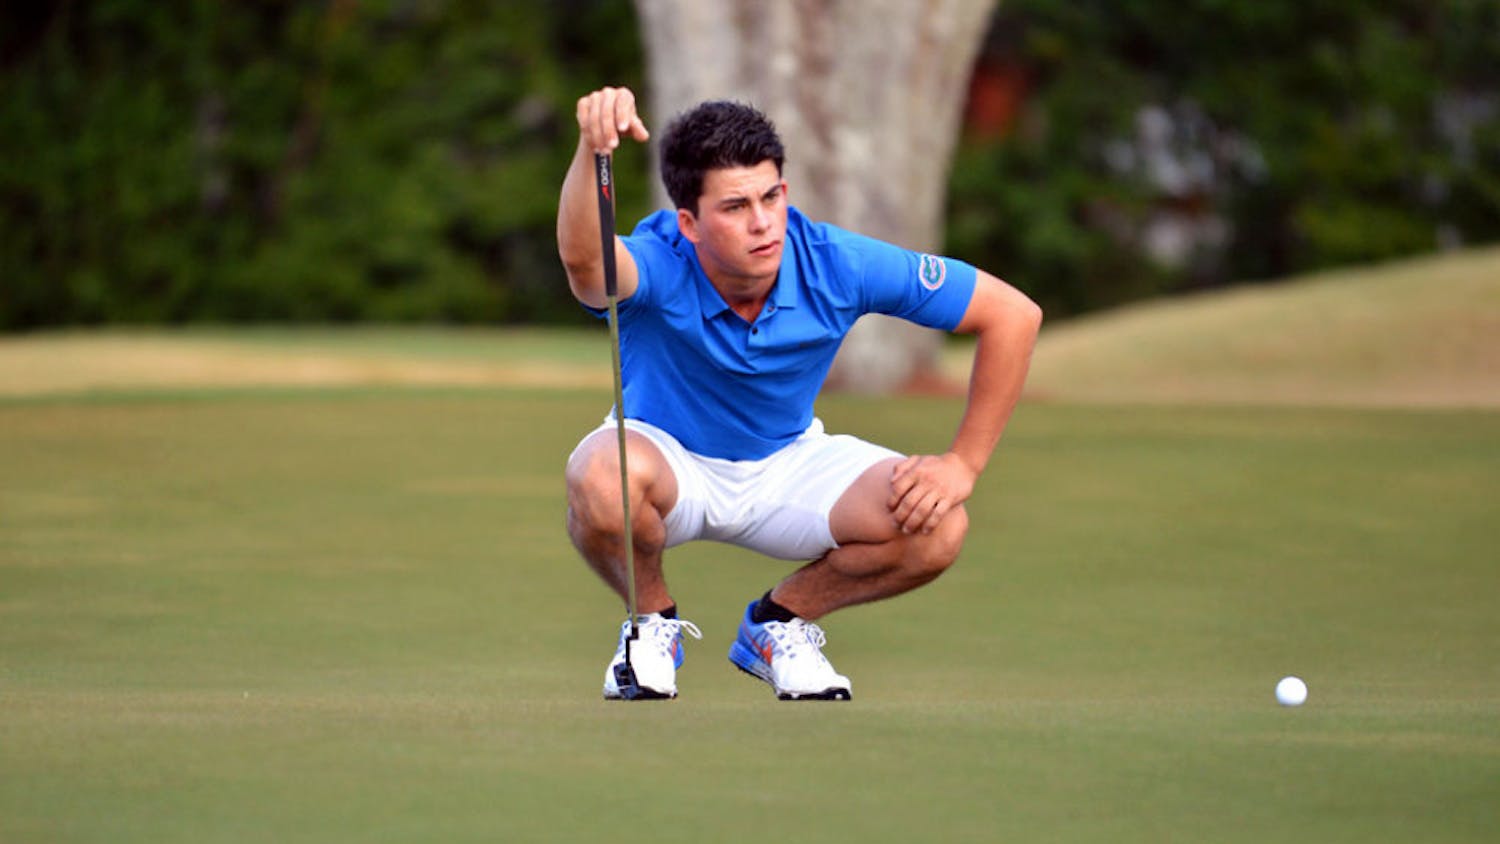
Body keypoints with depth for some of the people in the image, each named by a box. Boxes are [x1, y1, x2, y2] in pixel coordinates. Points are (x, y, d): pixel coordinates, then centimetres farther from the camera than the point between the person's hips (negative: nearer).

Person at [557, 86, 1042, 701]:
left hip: (788, 462, 2)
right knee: (602, 477, -39)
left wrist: (963, 464, -17)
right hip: (668, 457, -2)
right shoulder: (660, 266, -31)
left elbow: (1012, 315, -15)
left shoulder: (834, 265, -23)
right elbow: (584, 260, -59)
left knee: (937, 529, -24)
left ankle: (779, 622, 5)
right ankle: (653, 622, -4)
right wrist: (591, 150, -78)